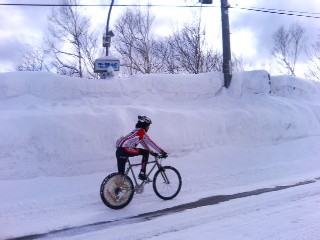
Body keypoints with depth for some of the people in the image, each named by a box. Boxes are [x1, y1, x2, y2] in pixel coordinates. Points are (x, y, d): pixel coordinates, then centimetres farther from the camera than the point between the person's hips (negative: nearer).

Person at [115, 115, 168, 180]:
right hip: (125, 150, -10)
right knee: (145, 152, -4)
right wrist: (162, 152, -1)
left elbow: (144, 143, 31)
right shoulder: (141, 131, -4)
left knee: (121, 173, 14)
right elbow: (151, 143, -5)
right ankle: (142, 174, -4)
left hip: (119, 151, 10)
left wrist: (152, 152, 29)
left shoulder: (137, 131, 24)